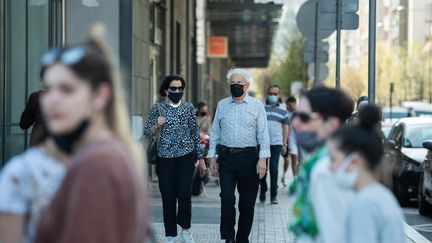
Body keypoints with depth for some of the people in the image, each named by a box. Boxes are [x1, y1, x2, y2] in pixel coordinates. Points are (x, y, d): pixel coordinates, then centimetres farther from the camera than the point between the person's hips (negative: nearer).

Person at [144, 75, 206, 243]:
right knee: (168, 196, 2)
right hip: (165, 157, 0)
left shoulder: (189, 108, 5)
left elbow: (195, 134, 9)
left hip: (186, 155, 0)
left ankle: (185, 228, 13)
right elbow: (147, 134, 3)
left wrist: (201, 159, 7)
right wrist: (157, 125, -18)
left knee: (184, 193, -10)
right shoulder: (158, 108, 2)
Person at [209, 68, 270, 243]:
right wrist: (212, 157, 6)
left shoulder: (257, 105, 3)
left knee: (247, 202, 6)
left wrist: (262, 159, -10)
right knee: (227, 198, -10)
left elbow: (263, 134, -2)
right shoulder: (222, 105, 10)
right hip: (226, 157, 1)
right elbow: (215, 132, 13)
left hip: (249, 157, -1)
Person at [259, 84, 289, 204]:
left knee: (274, 169, -2)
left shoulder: (283, 110, 9)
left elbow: (286, 127, 12)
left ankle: (274, 196, 3)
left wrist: (284, 144, 5)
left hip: (276, 143, 0)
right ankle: (263, 189, 28)